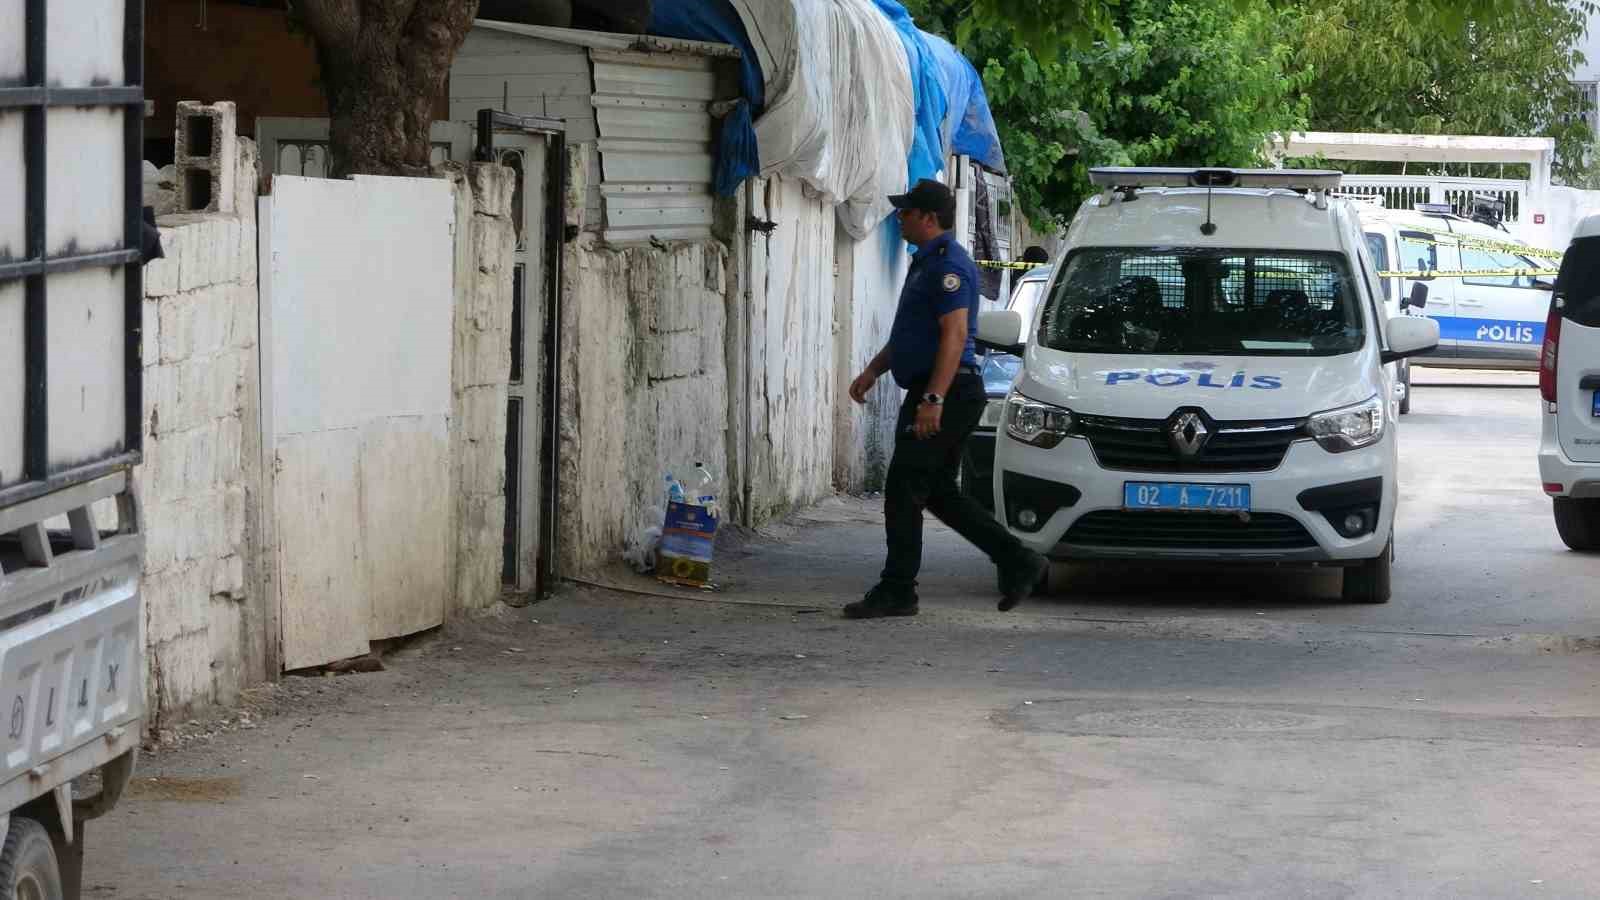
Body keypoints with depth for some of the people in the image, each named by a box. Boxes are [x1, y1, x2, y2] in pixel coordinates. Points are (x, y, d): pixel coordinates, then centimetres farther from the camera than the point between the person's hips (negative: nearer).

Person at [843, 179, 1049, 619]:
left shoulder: (948, 265, -15)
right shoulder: (927, 262, 20)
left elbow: (955, 334, -23)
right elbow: (907, 334, 30)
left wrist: (933, 399, -29)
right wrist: (873, 371, 21)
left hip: (948, 393, -11)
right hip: (931, 394, 11)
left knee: (903, 490, -8)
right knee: (939, 492, 12)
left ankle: (897, 590, -3)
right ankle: (1017, 562, 13)